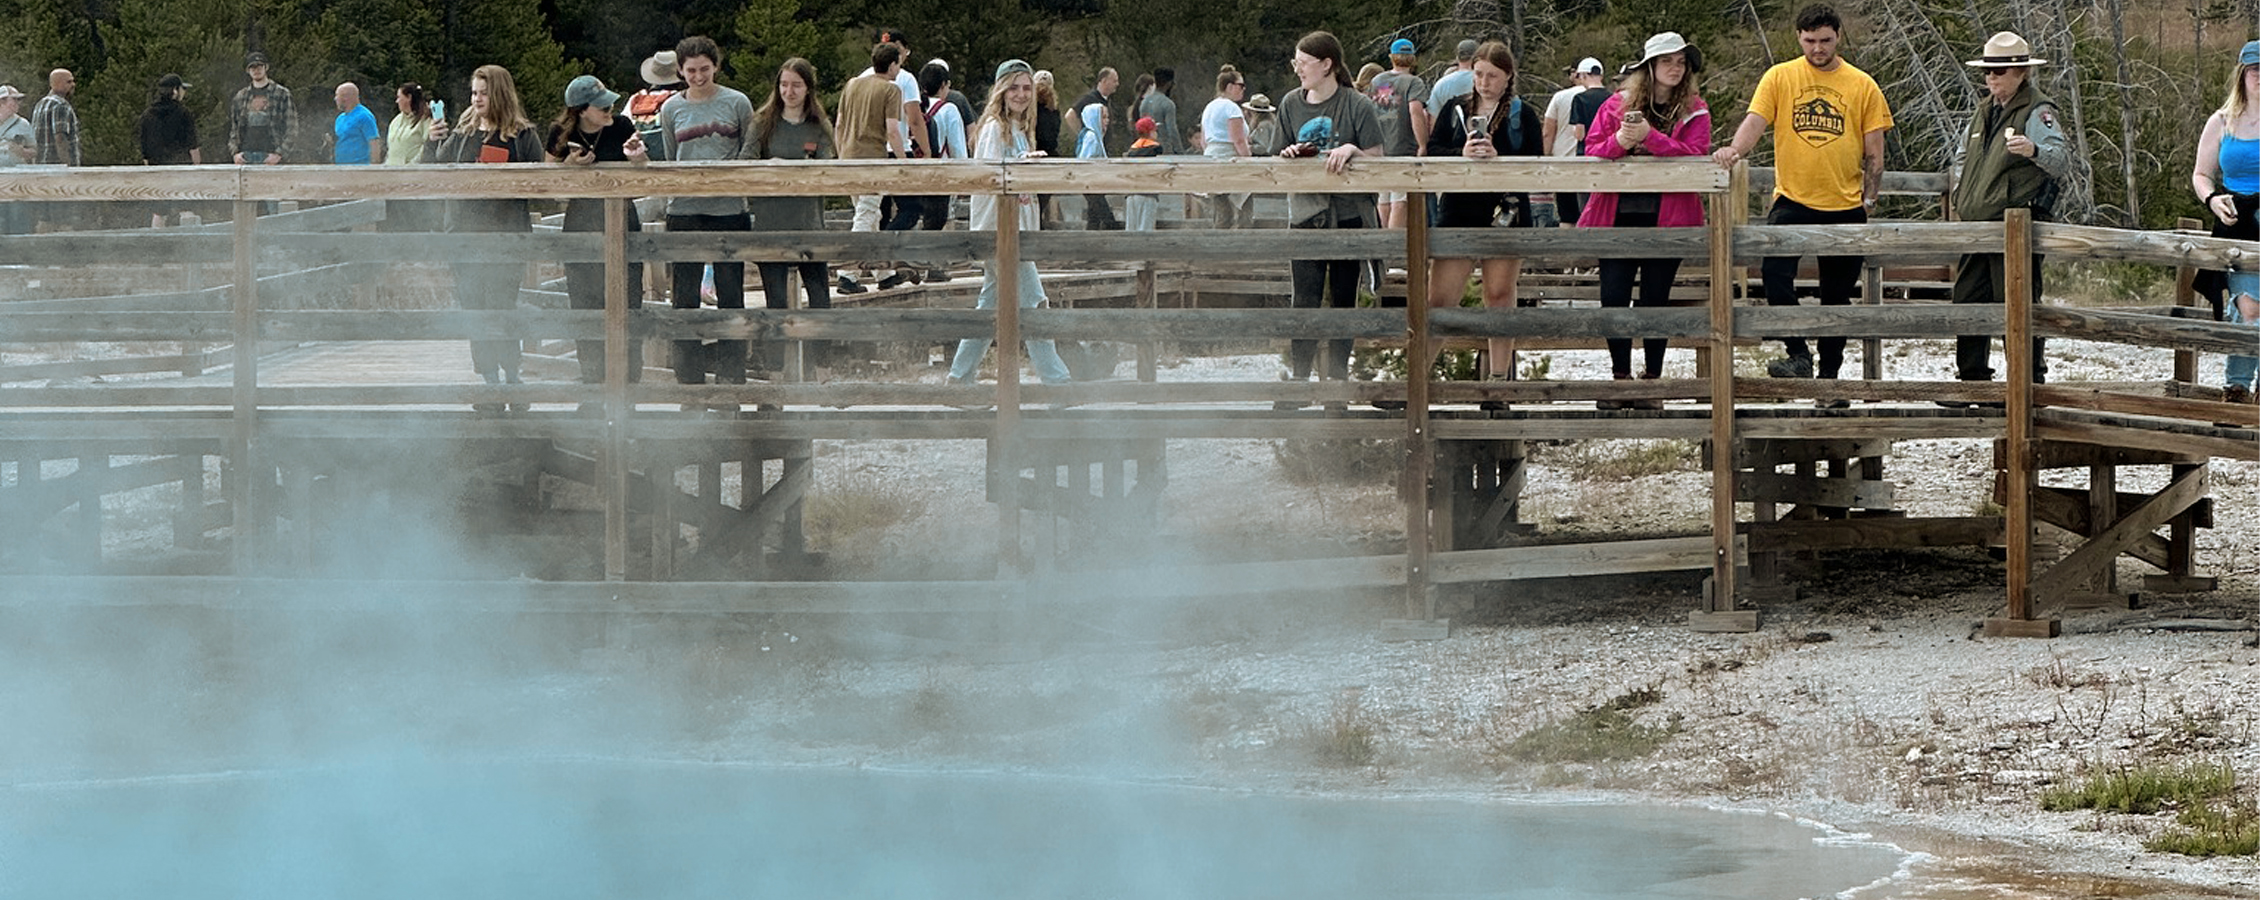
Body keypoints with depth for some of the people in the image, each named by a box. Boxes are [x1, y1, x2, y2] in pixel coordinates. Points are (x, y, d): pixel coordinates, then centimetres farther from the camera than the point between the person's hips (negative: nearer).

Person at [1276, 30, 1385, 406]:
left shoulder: (1357, 107, -4)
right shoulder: (1291, 104, 8)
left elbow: (1377, 160, -4)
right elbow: (1281, 159, 15)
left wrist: (1352, 150, -22)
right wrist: (1290, 155, -7)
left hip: (1349, 212, -2)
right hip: (1306, 213, 2)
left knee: (1343, 300, 4)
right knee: (1305, 300, -6)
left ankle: (1337, 377, 13)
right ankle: (1298, 378, -5)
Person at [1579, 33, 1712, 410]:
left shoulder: (1694, 111, 4)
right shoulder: (1616, 106, 8)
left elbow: (1694, 156, -10)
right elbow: (1591, 153, 2)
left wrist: (1649, 137, -21)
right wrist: (1619, 141, -18)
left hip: (1666, 219, -1)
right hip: (1619, 215, 1)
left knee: (1655, 299, 1)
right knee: (1613, 297, -2)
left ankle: (1652, 381, 11)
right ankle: (1620, 379, 11)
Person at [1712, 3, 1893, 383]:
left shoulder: (1862, 86, 4)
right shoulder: (1780, 78, 3)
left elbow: (1874, 152, 7)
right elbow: (1755, 121, -8)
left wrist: (1868, 199, 1)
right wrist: (1735, 149, -28)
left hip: (1844, 206, 1)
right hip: (1792, 199, -1)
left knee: (1837, 295, 8)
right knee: (1775, 271, -24)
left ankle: (1829, 373, 19)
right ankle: (1798, 355, -19)